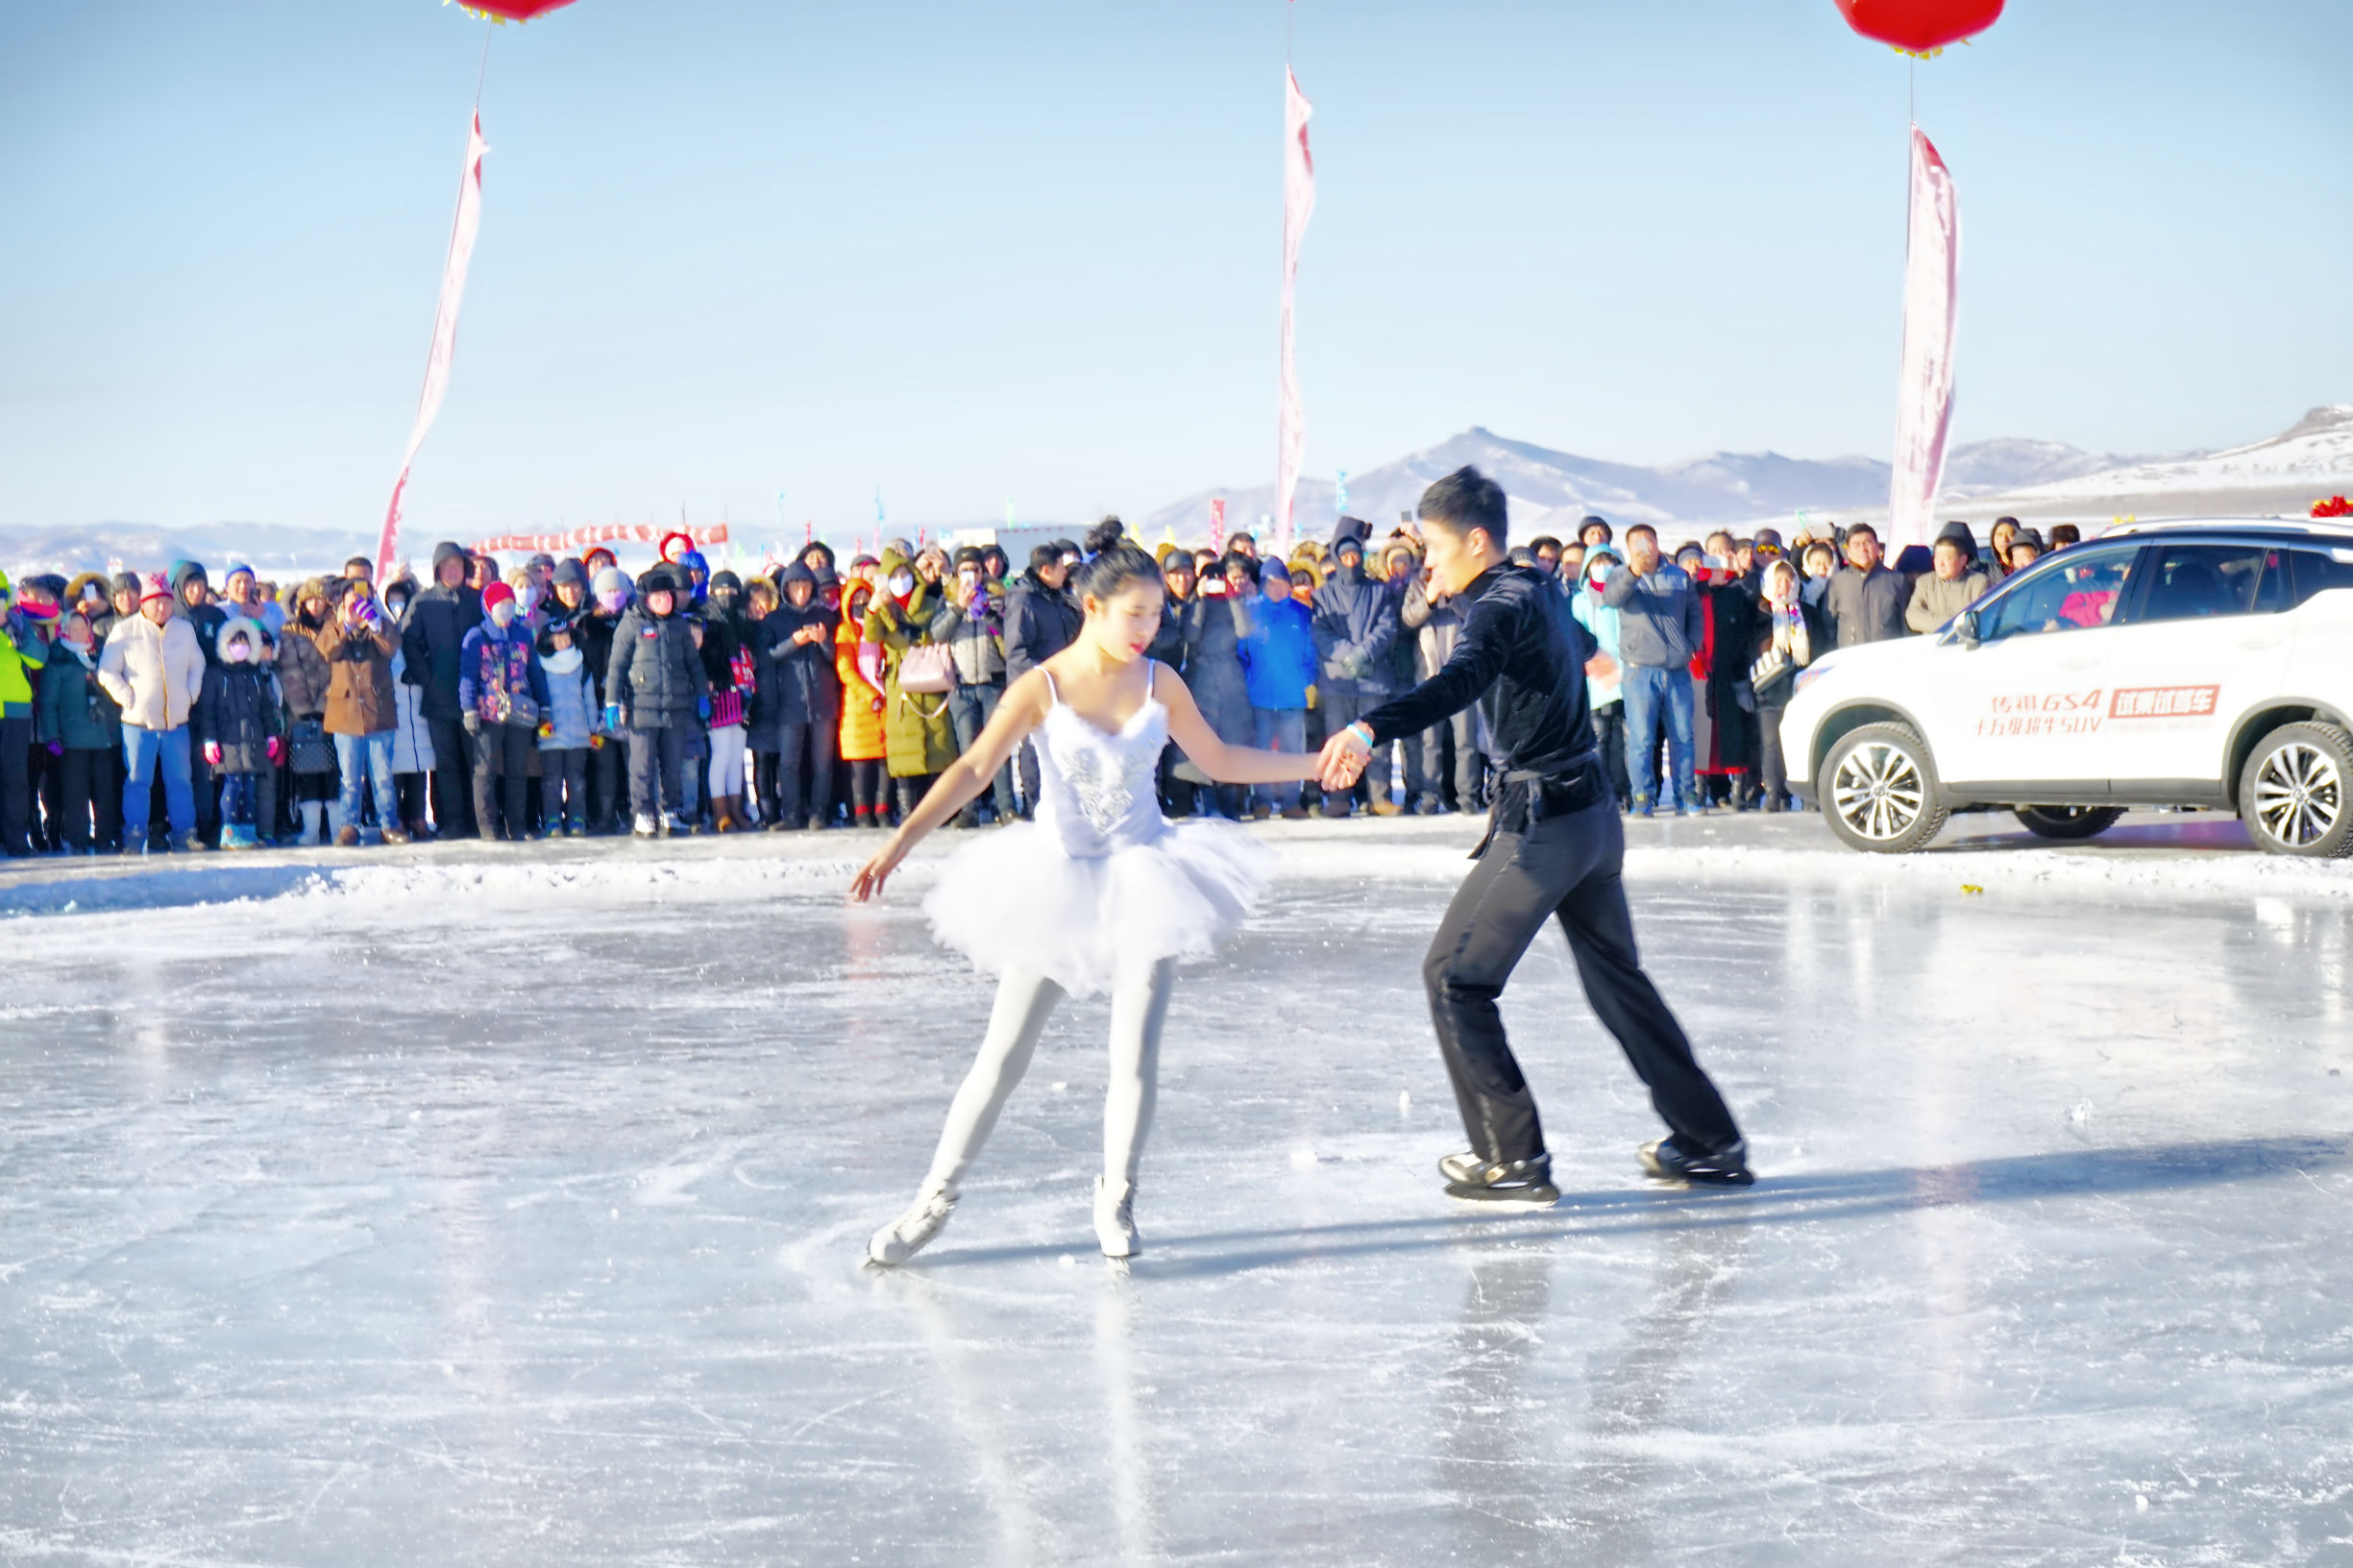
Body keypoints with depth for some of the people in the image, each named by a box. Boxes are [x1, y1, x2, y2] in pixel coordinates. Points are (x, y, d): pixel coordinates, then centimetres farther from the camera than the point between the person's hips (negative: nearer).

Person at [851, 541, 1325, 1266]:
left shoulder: (1159, 684, -2)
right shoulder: (1042, 689, -12)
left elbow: (1219, 759, 11)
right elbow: (973, 770, -19)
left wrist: (1317, 762, 7)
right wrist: (902, 841, -30)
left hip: (1144, 874, 2)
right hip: (1059, 880, -2)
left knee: (1136, 1052, -3)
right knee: (1004, 1056, 1)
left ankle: (1115, 1199, 16)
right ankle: (935, 1199, 13)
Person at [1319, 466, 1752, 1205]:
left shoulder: (1503, 606, -16)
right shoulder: (1541, 592, 12)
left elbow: (1460, 682, -37)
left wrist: (1370, 728, -53)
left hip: (1544, 821, -10)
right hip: (1593, 811, 10)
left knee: (1454, 976, -1)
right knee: (1616, 976, 20)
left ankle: (1512, 1158, -1)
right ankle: (1710, 1142, 25)